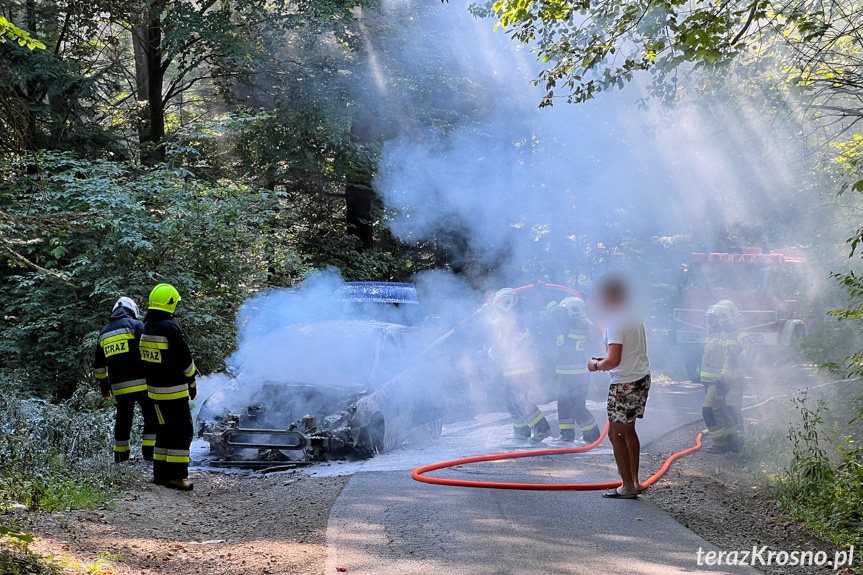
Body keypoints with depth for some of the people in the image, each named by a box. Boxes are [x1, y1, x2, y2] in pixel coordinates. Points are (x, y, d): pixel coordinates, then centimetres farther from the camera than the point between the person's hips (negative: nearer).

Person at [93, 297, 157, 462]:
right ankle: (149, 451, -2)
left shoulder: (103, 333, 19)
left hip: (119, 386, 5)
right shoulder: (134, 325, 0)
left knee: (123, 419, 16)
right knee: (151, 416, 4)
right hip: (141, 383, -5)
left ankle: (120, 455, 21)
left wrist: (104, 387, 30)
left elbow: (99, 365, 23)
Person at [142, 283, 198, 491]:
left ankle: (161, 474, 20)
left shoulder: (147, 328, 9)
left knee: (165, 430, 17)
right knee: (182, 432, -4)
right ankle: (176, 476, -6)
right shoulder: (170, 328, -18)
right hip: (173, 390, -9)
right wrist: (192, 382, -1)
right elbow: (184, 359, -16)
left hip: (155, 388, 9)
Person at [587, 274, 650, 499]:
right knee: (628, 430, 18)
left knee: (616, 434, -1)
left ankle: (628, 486, 2)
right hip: (642, 378, 9)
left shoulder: (616, 323, -19)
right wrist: (603, 360, 16)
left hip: (625, 384, -9)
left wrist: (596, 365, -7)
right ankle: (634, 481, 24)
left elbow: (613, 361, -25)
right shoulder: (635, 318, 10)